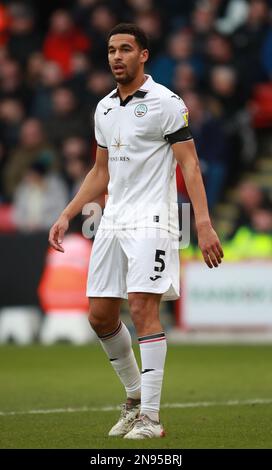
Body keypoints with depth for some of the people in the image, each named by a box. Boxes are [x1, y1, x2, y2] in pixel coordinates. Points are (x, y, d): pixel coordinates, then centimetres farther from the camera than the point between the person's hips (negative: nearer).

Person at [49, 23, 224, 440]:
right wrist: (67, 216, 17)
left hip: (151, 221, -7)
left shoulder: (166, 103, -6)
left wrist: (204, 224, -20)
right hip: (112, 223, 7)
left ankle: (150, 417, -13)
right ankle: (135, 396, 24)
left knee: (143, 309, -15)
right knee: (100, 316, 5)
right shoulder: (104, 108, 15)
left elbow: (189, 165, -10)